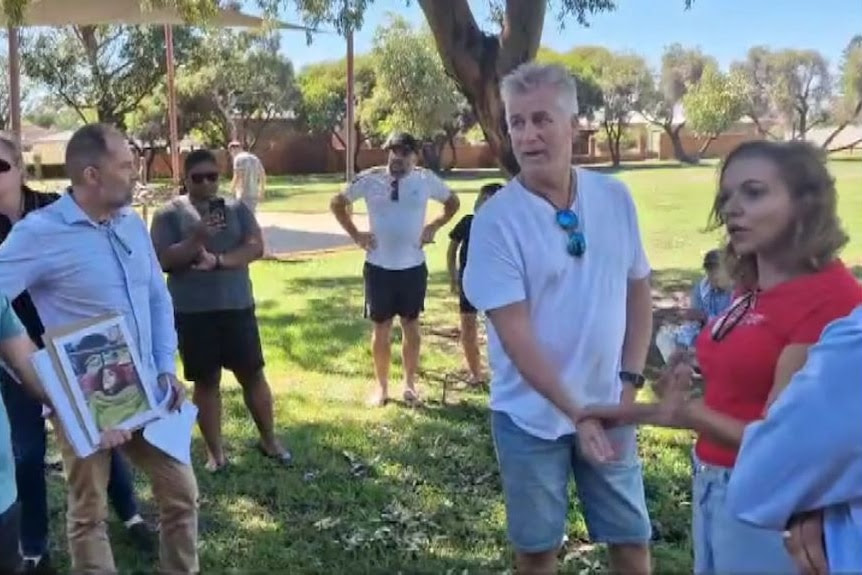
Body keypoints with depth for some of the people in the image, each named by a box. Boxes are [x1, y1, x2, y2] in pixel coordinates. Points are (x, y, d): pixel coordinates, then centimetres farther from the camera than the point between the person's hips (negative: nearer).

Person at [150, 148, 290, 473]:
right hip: (192, 312, -1)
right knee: (206, 380, 8)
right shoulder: (169, 214, -1)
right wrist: (198, 238, -24)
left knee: (253, 374, 9)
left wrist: (217, 260, -20)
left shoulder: (237, 209, 5)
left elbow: (255, 248, -6)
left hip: (237, 306, 2)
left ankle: (269, 440, 25)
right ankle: (215, 452, 20)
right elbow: (163, 260, -10)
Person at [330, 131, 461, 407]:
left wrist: (434, 227, 0)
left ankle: (409, 384, 27)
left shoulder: (426, 179, -4)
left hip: (413, 266, 1)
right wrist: (356, 235, -1)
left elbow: (453, 202, 13)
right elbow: (337, 203, 7)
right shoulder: (370, 179, -6)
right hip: (379, 266, -1)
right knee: (381, 328, 8)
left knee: (411, 326, 12)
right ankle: (382, 386, 22)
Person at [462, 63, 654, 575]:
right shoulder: (496, 219, -15)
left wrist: (630, 382, -3)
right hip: (532, 415, -3)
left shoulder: (616, 198, -3)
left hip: (607, 406, 3)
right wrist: (577, 413, -20)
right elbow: (514, 332, -17)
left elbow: (639, 291, 7)